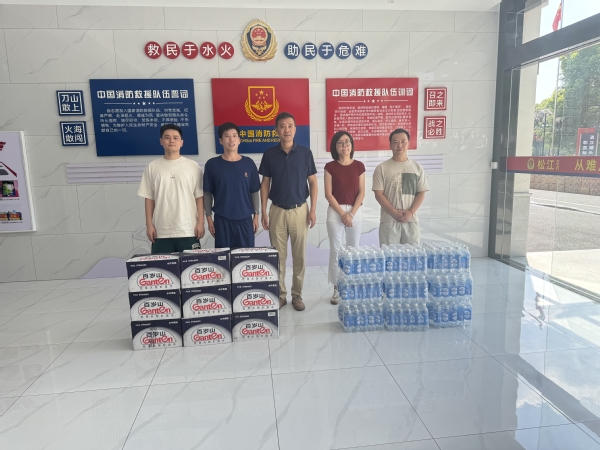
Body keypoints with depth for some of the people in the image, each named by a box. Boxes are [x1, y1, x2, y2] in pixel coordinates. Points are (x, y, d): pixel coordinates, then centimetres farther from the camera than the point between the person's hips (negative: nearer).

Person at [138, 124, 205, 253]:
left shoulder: (193, 166, 2)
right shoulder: (152, 167, 6)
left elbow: (199, 197, 2)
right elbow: (149, 198, 7)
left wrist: (201, 222, -4)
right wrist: (149, 224, 2)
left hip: (188, 230, -1)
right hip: (161, 231, 1)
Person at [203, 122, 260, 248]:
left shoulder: (248, 163, 2)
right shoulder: (212, 164, -1)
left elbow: (254, 192, 6)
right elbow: (207, 193, 2)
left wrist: (256, 215, 4)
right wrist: (209, 218, -1)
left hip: (245, 219, 1)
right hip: (222, 220, -1)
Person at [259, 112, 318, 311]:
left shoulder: (305, 152, -1)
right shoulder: (269, 154, 1)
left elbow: (313, 182, 2)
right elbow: (265, 184, 4)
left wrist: (313, 209, -5)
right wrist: (263, 212, -2)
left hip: (300, 210, 0)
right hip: (277, 211, 0)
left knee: (299, 256, 6)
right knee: (278, 256, 6)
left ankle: (297, 295, 19)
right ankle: (280, 295, 20)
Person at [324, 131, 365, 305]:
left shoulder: (359, 166, 4)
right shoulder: (330, 167, -1)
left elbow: (361, 193, 1)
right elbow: (328, 194, -5)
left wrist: (351, 213, -9)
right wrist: (343, 213, -11)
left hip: (355, 211, 2)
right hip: (335, 212, -1)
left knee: (354, 250, 7)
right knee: (336, 250, 1)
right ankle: (337, 289, 11)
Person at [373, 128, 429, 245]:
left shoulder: (417, 167, 8)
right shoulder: (382, 168, 0)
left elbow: (421, 193, 5)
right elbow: (379, 194, -4)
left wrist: (410, 212, -9)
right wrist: (394, 213, -13)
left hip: (411, 220, 3)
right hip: (389, 221, -2)